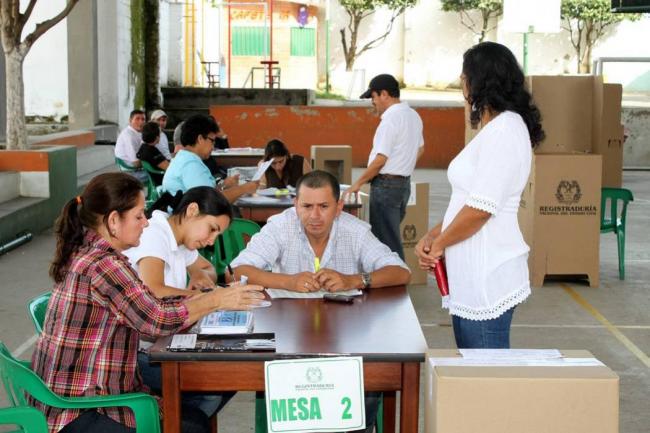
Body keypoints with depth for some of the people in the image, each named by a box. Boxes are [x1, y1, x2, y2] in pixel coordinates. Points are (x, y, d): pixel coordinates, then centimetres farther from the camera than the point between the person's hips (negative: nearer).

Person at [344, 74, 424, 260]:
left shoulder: (391, 119, -18)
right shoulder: (413, 115, 11)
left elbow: (380, 160, -19)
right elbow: (420, 149, 24)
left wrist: (358, 183, -10)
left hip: (386, 185, -9)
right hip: (404, 182, 9)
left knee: (387, 240, -4)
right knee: (391, 236, 16)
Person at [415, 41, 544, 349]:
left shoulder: (504, 130, -15)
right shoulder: (497, 128, 17)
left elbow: (480, 208, -19)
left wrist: (438, 244, -6)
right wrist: (431, 237, 9)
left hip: (487, 277, -10)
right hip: (472, 273, 10)